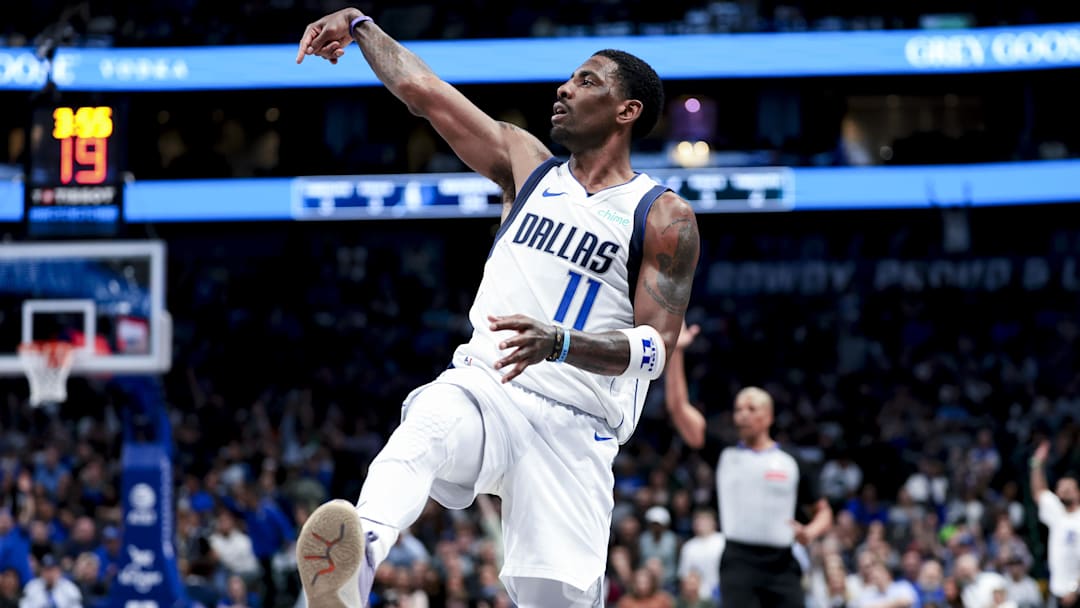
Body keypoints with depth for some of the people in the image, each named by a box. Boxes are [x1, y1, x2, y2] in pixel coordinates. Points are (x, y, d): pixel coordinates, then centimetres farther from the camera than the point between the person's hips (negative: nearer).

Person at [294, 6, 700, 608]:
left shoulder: (666, 218, 2)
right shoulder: (527, 163, 17)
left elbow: (658, 347, -9)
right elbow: (421, 89, 22)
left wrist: (559, 342, -25)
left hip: (574, 428, -2)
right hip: (484, 386, 2)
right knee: (426, 426, -35)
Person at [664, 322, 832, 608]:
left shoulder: (792, 464, 9)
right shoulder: (724, 454, 7)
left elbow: (823, 512, 17)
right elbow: (678, 407, 1)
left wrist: (810, 532, -7)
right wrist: (676, 352, -6)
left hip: (782, 566, 1)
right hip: (739, 563, -1)